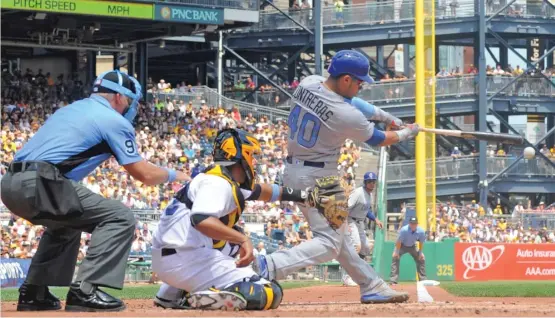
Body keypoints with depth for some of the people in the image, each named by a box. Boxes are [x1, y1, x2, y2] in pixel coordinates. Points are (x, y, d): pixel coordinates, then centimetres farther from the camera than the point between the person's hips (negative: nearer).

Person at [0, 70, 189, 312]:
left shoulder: (68, 110, 29)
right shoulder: (115, 121, 5)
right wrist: (173, 175, 25)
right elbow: (145, 175, 6)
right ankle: (85, 291, -13)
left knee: (65, 222, 34)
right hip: (41, 185, -9)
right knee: (120, 218, -3)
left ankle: (33, 292, 28)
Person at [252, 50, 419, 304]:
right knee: (329, 242, -7)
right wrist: (406, 134, 15)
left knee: (334, 233, 17)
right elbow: (378, 140, -4)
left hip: (292, 171, 9)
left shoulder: (308, 84, -5)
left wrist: (383, 115, 11)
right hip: (318, 178, -9)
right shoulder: (347, 116, -23)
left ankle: (372, 286, 25)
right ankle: (269, 266, -25)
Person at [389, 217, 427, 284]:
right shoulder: (404, 230, -35)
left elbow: (421, 242, -8)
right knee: (395, 258, -24)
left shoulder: (421, 231, -25)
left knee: (422, 259, 2)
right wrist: (397, 252, -23)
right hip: (402, 245, -4)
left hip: (412, 246, 4)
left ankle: (423, 280, 18)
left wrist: (420, 252, -3)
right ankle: (393, 280, -23)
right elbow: (399, 241, -25)